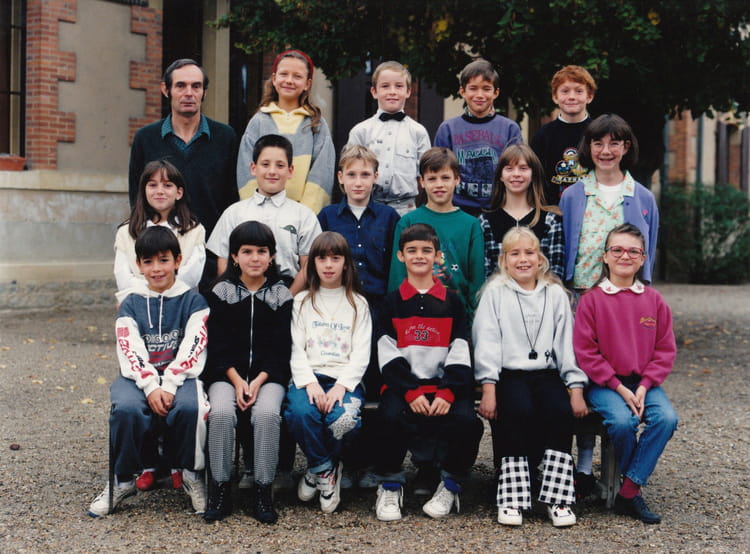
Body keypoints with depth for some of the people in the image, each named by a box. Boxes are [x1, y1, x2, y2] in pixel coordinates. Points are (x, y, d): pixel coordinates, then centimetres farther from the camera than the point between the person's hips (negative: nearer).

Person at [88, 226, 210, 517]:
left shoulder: (193, 301, 5)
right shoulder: (131, 304, 10)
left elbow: (192, 349, -6)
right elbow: (130, 353, -2)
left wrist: (168, 386, -19)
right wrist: (151, 387, -19)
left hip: (180, 376, -1)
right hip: (139, 377, 2)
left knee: (188, 407, -35)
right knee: (126, 409, -32)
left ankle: (191, 475, -11)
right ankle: (123, 480, -12)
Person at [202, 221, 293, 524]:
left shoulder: (281, 295, 7)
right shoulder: (220, 292, 7)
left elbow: (282, 347, 2)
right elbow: (217, 344, 1)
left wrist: (259, 380, -12)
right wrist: (236, 380, -12)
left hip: (268, 374, 0)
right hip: (227, 373, 0)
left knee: (267, 413, -30)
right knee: (220, 412, -30)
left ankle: (263, 491, -19)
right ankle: (220, 488, -16)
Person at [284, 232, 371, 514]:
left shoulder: (358, 304, 14)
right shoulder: (302, 301, 15)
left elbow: (361, 354, 4)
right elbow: (295, 349, 5)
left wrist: (341, 386, -13)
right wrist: (310, 383, -13)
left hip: (345, 378, 0)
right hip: (308, 376, 1)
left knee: (343, 419, -33)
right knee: (301, 413, -33)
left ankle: (317, 469, -3)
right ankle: (325, 469, -8)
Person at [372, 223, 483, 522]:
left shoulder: (452, 302, 13)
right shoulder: (391, 303, 12)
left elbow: (460, 355, 4)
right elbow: (389, 356, 1)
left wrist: (447, 393, -12)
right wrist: (411, 392, -14)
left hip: (445, 386, 1)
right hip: (403, 385, -1)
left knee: (467, 421, -29)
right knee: (391, 418, -33)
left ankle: (450, 485, -3)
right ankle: (390, 486, -8)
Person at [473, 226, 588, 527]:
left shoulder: (555, 294, 13)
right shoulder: (495, 292, 6)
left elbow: (566, 343, 9)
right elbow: (486, 342, -1)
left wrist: (576, 389, 0)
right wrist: (488, 389, -12)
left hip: (546, 373, 2)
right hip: (508, 374, -2)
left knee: (561, 410, -28)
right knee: (518, 410, -32)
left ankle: (558, 498, -22)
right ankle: (512, 499, -26)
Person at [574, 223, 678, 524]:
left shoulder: (653, 300, 8)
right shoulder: (592, 299, -1)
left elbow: (665, 350, 7)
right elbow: (585, 351, -6)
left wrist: (644, 387, -8)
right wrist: (619, 388, -12)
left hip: (644, 382, 3)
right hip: (604, 384, -3)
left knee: (667, 418, -25)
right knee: (622, 421, -31)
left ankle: (628, 493, -17)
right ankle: (634, 482, -1)